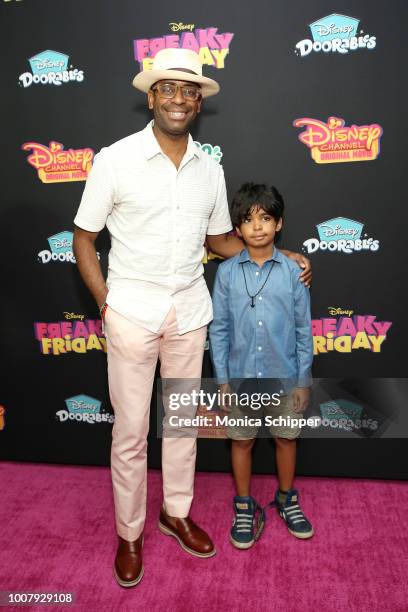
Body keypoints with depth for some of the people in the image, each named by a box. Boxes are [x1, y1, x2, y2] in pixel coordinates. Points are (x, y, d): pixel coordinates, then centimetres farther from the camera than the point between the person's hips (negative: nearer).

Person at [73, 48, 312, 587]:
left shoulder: (210, 169, 6)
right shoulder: (115, 160, -7)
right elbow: (84, 239, -2)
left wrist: (280, 258, 8)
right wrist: (106, 302, -9)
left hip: (190, 310, 4)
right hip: (132, 311, -3)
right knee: (131, 430, 6)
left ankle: (176, 512, 38)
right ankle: (129, 532, 28)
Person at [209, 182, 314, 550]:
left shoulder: (293, 271, -7)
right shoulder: (227, 272, -6)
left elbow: (304, 329, -2)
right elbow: (219, 329, -2)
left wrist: (304, 380, -2)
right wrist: (223, 379, -3)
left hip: (284, 377, 0)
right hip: (241, 377, 0)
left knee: (286, 438, 17)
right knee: (242, 441, 15)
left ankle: (287, 499, 42)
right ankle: (244, 507, 36)